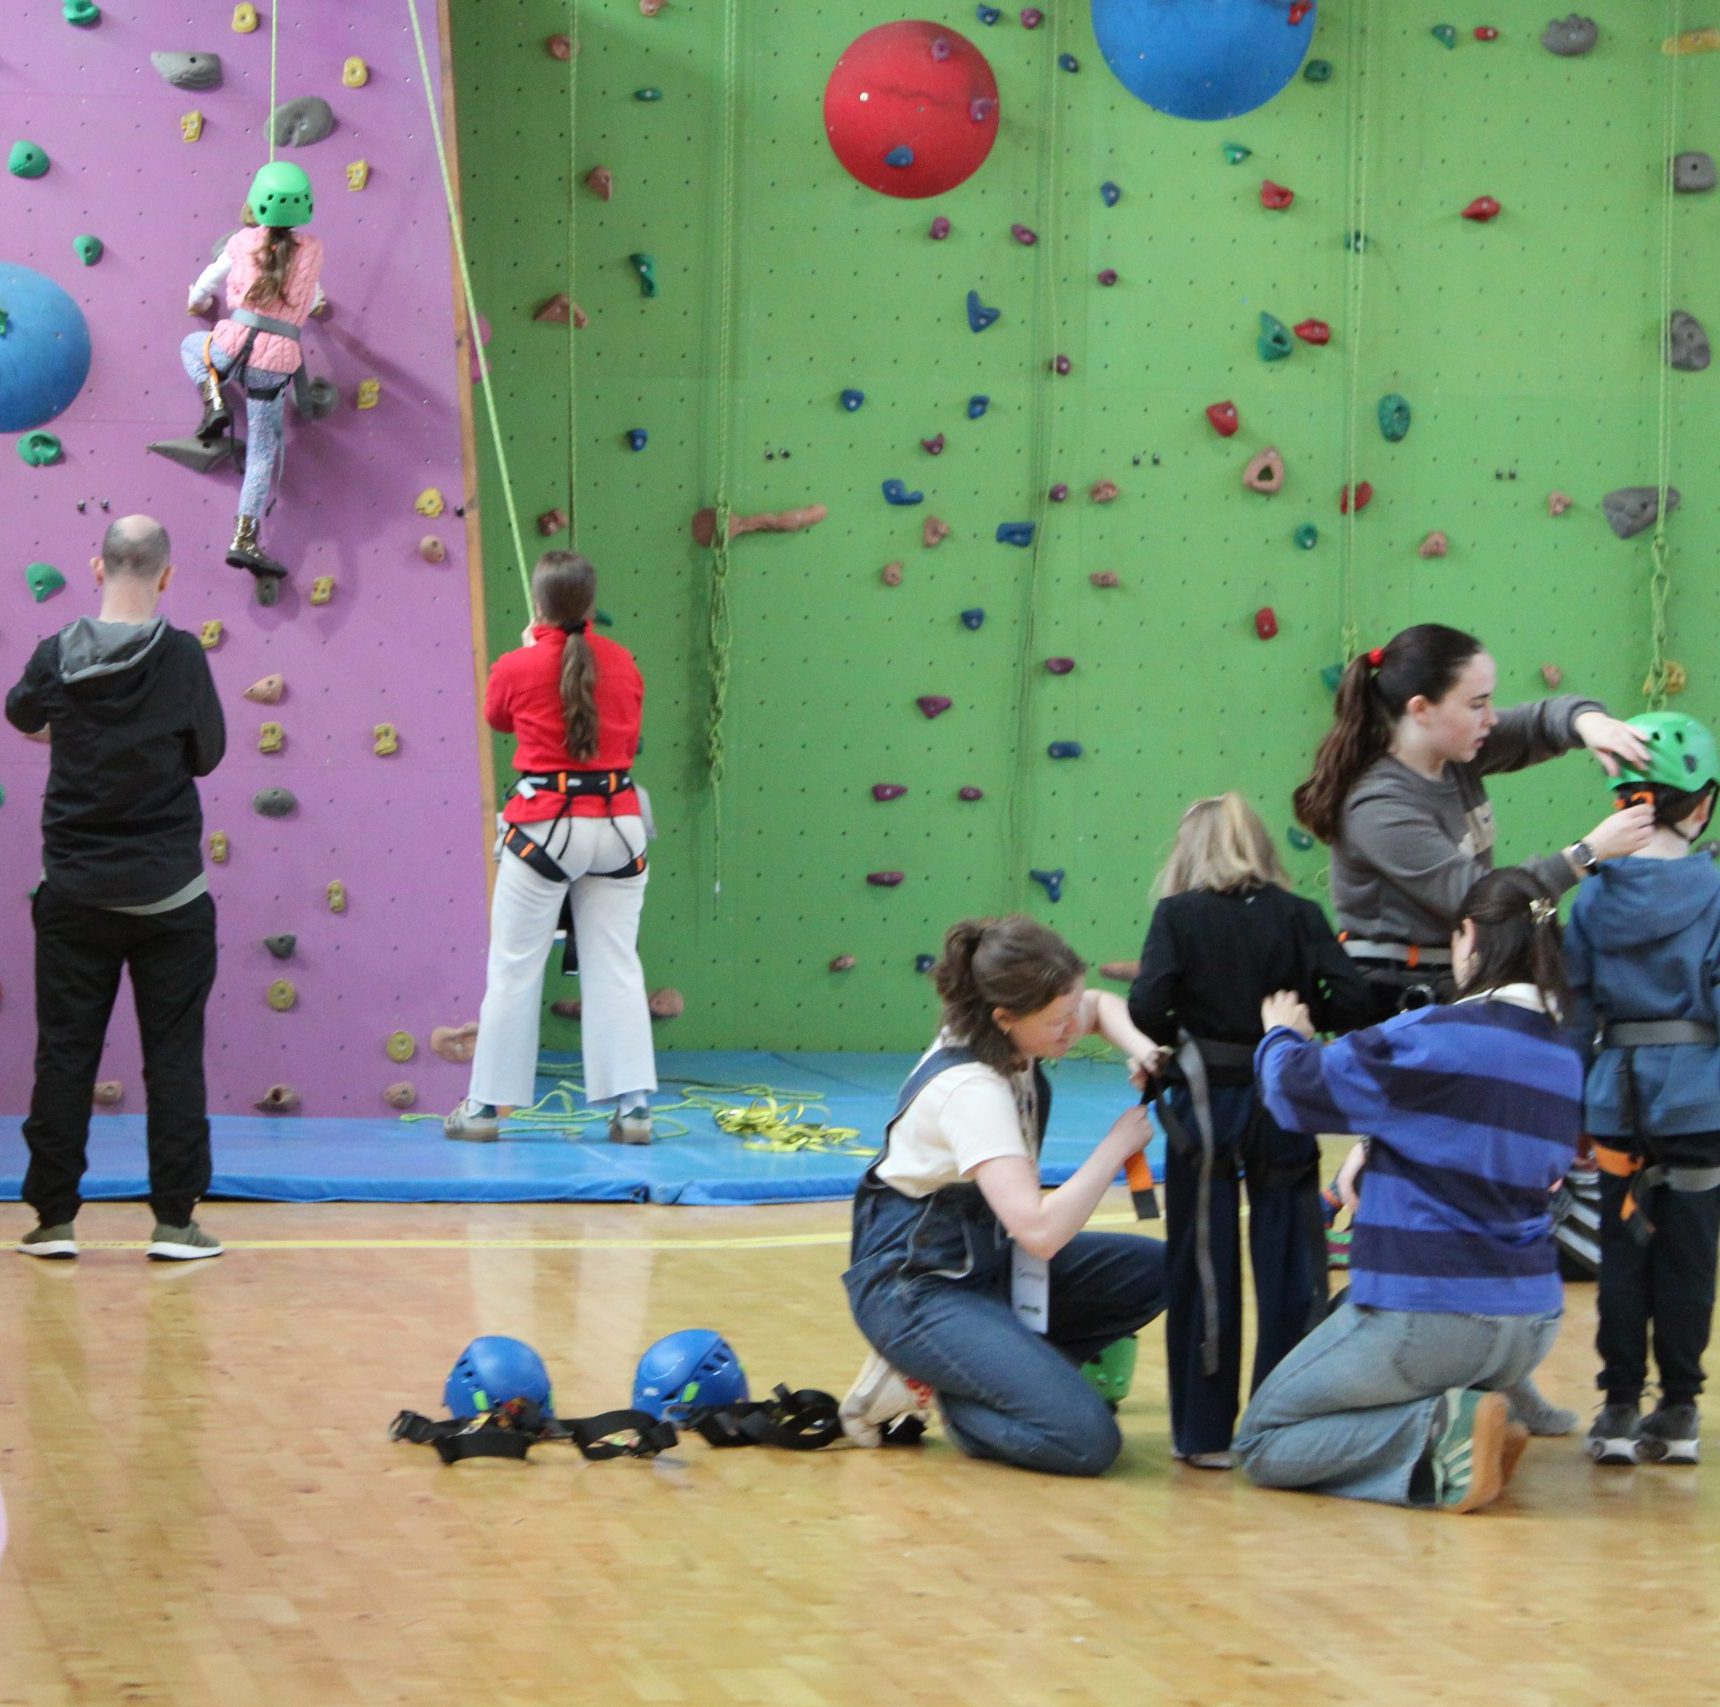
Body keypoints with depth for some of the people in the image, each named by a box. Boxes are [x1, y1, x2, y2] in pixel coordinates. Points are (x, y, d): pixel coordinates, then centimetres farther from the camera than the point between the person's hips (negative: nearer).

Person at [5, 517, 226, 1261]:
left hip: (75, 892, 1)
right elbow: (207, 753, 0)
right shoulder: (181, 656, -11)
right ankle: (175, 1220, 4)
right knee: (174, 1055, 5)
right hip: (168, 893, -1)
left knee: (64, 1053, 7)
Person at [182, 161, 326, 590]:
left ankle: (214, 403, 10)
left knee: (193, 345, 35)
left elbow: (207, 286, 23)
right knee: (262, 454, 9)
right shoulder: (312, 249, 10)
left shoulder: (243, 241, 7)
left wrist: (197, 303, 46)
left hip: (233, 346, -1)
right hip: (277, 361, 1)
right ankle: (245, 540, 1)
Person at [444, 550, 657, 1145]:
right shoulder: (623, 663, 1)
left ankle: (486, 1107, 10)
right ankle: (633, 1106, 2)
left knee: (514, 967, 5)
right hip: (618, 823, 3)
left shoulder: (516, 668, -7)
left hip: (544, 825, -3)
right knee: (616, 967, 7)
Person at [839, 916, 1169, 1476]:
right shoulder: (970, 1089, -28)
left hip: (987, 1257, 10)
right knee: (1086, 1440, -22)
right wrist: (1118, 1145, -24)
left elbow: (1102, 1005, 20)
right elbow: (1039, 1230, -36)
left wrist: (1136, 1045, -3)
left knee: (1155, 1269, -2)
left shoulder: (1003, 1026, -3)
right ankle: (923, 1385, -1)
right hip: (915, 1287, -10)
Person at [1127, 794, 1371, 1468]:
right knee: (1290, 1267, 8)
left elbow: (1146, 1010, -16)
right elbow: (1348, 1003, -9)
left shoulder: (1178, 915, -6)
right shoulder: (1299, 915, -1)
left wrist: (1181, 1036, 5)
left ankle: (1205, 1433, 9)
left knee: (1203, 1268, 6)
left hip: (1206, 1103, -1)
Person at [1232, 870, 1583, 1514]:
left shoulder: (1433, 1038, -15)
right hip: (1532, 1325, 7)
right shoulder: (1564, 1057, 7)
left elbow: (1296, 1086, -6)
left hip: (1428, 1314, -7)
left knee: (1263, 1440, 7)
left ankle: (1442, 1431, -12)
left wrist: (1283, 1036, 18)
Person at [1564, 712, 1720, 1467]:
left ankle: (1620, 1404, 9)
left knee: (1621, 1250, 8)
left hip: (1617, 1096, 3)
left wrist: (1573, 1101, 11)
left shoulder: (1594, 894, 2)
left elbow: (1575, 1007, 5)